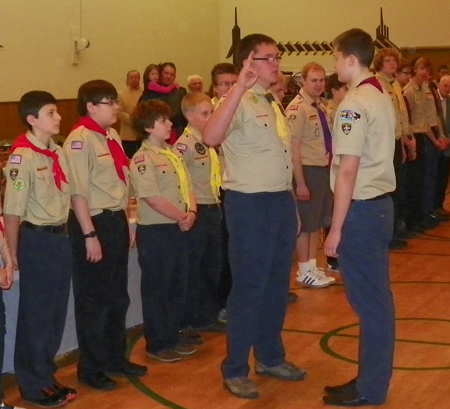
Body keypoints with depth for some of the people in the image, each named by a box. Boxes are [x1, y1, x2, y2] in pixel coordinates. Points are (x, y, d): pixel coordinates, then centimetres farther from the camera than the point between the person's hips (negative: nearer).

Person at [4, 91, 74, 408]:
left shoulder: (58, 152, 5)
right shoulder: (22, 156, -18)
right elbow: (13, 211, -16)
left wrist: (63, 235, 11)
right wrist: (13, 254, -12)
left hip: (61, 238, 7)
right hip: (36, 240, -7)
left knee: (57, 313, 16)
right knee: (36, 315, 4)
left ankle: (46, 376, 31)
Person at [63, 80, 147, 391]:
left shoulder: (113, 137, 10)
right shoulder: (80, 140, -15)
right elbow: (78, 191, -19)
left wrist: (127, 222, 16)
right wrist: (89, 235, -20)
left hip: (116, 221, 8)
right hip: (94, 223, -8)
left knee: (118, 296, 18)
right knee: (93, 300, 4)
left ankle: (116, 357, 33)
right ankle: (91, 368, 17)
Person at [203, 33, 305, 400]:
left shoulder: (272, 103, 13)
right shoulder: (240, 102, -15)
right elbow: (211, 137, -36)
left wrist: (290, 203, 18)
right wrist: (240, 86, -39)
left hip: (282, 201, 9)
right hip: (251, 204, -9)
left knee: (277, 284, 17)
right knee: (249, 287, -1)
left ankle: (270, 357, 33)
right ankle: (235, 370, 13)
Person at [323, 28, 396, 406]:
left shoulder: (354, 104, -16)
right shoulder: (382, 97, 11)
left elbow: (348, 171, -19)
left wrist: (336, 230, -16)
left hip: (361, 208, -9)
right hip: (382, 204, 9)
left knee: (368, 300, -1)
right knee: (377, 297, 14)